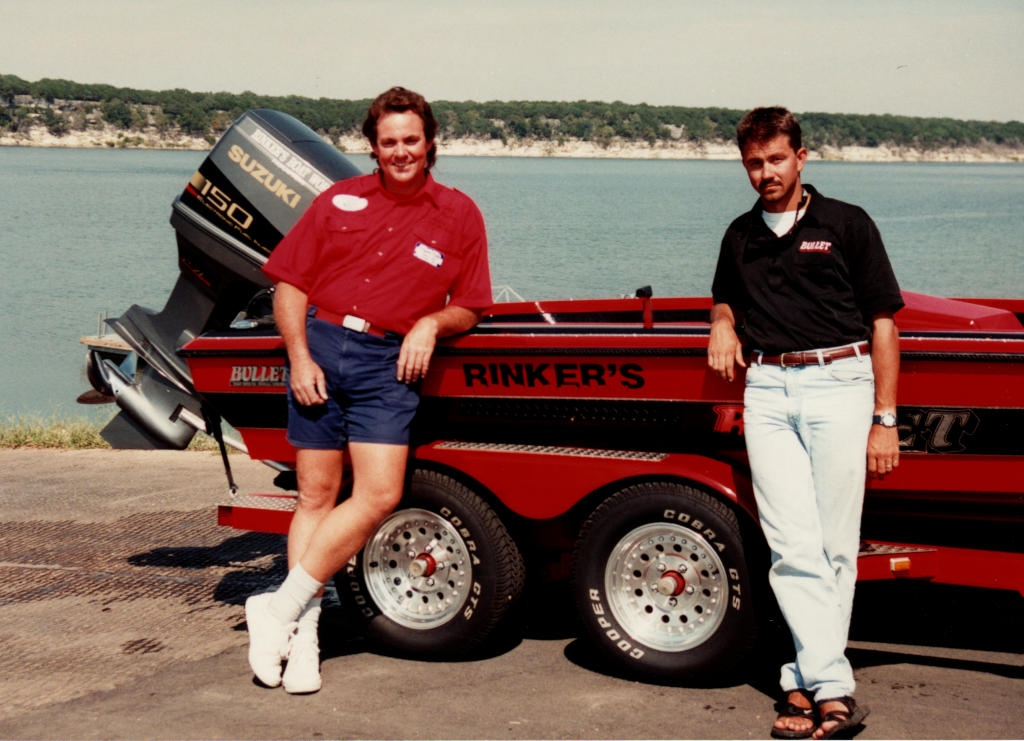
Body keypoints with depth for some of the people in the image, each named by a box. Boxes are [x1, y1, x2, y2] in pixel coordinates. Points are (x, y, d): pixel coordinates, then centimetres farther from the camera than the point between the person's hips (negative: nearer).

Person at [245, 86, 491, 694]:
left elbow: (469, 310, 11)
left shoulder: (459, 215, 9)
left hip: (391, 362, 0)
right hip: (320, 347, 1)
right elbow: (289, 283, 10)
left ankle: (282, 607, -6)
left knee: (380, 495, -15)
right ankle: (303, 634, 5)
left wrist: (431, 324, -10)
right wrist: (300, 358, -3)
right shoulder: (340, 200, 11)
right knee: (316, 496, 1)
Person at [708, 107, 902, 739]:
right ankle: (834, 690, -7)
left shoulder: (847, 225, 4)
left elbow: (884, 323, 4)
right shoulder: (741, 236, 17)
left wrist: (885, 419, -2)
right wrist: (723, 323, 12)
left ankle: (805, 682, 5)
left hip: (838, 384, -3)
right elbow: (726, 298, 37)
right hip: (767, 391, 3)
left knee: (834, 547, -3)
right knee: (792, 545, -7)